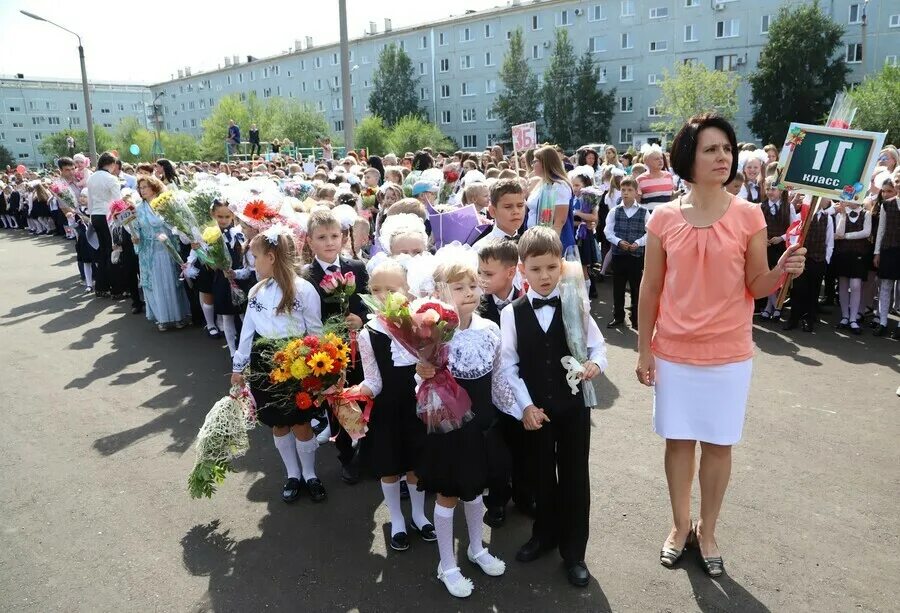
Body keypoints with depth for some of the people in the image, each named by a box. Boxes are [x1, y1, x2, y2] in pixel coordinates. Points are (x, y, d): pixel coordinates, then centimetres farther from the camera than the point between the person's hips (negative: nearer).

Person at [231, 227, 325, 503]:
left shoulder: (304, 289, -13)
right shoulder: (257, 291, 3)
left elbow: (316, 333, -7)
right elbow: (248, 330, 11)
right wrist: (238, 366, 14)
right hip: (265, 366, 5)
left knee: (301, 425, 5)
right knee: (278, 425, 14)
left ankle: (310, 475, 28)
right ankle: (292, 475, 33)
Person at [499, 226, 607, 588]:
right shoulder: (511, 314, -6)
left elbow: (598, 345, 4)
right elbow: (507, 366, -5)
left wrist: (595, 363, -18)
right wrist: (525, 406, -11)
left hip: (573, 405, 0)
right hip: (534, 408, 0)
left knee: (574, 476, 8)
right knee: (542, 474, 16)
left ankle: (573, 550, 25)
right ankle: (545, 534, 39)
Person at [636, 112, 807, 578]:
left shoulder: (749, 216, -4)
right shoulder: (663, 218, -3)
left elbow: (757, 287, 0)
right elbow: (650, 288, 1)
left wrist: (782, 272, -22)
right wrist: (644, 350, 1)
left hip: (728, 354, 0)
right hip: (674, 353, 0)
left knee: (718, 444, 11)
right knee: (679, 441, 12)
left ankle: (707, 532, 31)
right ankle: (680, 526, 32)